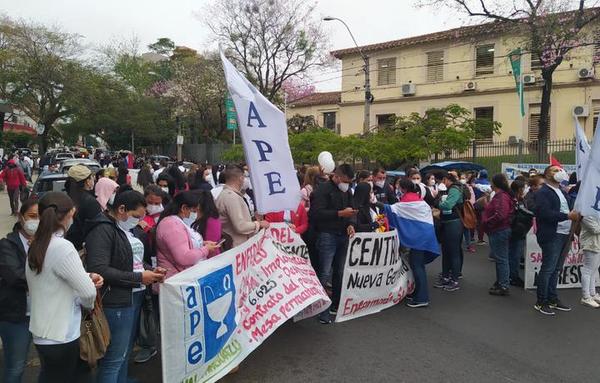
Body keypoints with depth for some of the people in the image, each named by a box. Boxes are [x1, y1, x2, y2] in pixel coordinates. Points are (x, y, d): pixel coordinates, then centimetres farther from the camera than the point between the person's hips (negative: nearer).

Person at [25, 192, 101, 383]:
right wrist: (88, 304, 0)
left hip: (42, 331, 8)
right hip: (61, 335, -7)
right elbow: (89, 292, -22)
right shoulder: (63, 247, -23)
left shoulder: (36, 246, 2)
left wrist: (86, 277, -2)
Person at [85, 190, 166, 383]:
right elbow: (98, 270, -27)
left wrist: (150, 270, 3)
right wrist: (139, 277, -21)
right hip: (116, 302, -9)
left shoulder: (126, 228, 12)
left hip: (134, 297, 9)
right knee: (114, 358, 0)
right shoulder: (103, 230, -16)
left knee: (125, 354, 19)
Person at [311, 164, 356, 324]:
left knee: (340, 272, 12)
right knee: (325, 273, -7)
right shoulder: (323, 189, -9)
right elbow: (318, 213, -19)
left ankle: (335, 305, 24)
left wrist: (350, 224, 0)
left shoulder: (347, 191, 14)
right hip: (327, 235, -7)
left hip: (343, 235, 7)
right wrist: (340, 213, -20)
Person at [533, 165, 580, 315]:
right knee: (547, 269, -4)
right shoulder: (542, 192, -9)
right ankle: (541, 302, 5)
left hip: (565, 235, 8)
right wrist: (568, 216, -23)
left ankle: (552, 299, 24)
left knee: (556, 269, 15)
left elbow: (569, 208, 19)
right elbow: (545, 214, -21)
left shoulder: (562, 192, 18)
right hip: (551, 236, -8)